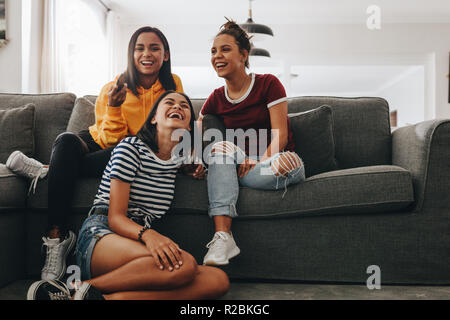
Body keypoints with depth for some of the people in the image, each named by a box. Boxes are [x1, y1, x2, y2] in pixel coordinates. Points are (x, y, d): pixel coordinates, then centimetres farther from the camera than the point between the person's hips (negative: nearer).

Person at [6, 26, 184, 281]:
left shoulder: (172, 85, -5)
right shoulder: (114, 89, -10)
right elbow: (110, 140, -13)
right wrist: (114, 108, -31)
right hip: (99, 143, 1)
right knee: (66, 141, -32)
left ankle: (48, 171, -20)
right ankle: (57, 236, -32)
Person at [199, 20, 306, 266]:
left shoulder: (268, 84, -3)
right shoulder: (215, 100, 10)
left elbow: (280, 136, -10)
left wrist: (260, 162, -26)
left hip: (276, 161, -3)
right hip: (242, 165, 3)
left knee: (289, 165, -37)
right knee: (222, 147, -27)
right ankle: (223, 237, -37)